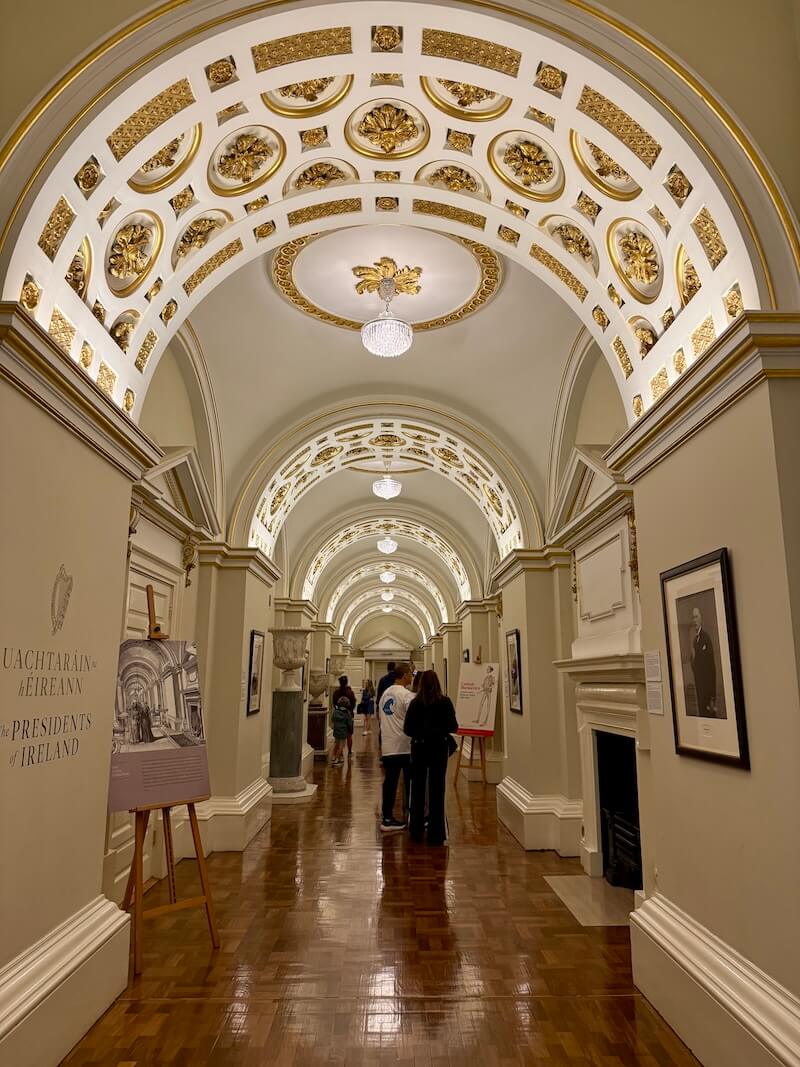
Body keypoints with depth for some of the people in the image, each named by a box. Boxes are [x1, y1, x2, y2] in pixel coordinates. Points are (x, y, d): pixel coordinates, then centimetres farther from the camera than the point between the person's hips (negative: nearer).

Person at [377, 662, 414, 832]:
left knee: (389, 782, 8)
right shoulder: (406, 695, -14)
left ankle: (387, 818, 11)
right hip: (406, 746, -6)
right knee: (411, 784, 5)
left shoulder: (385, 694, 11)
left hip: (388, 746, 7)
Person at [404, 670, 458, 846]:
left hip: (419, 748, 1)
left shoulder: (415, 703, -5)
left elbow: (407, 729, -5)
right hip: (439, 747, -1)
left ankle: (416, 831, 22)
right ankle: (435, 834, 7)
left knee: (417, 789, 13)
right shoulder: (445, 702, -8)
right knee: (437, 790, 6)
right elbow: (453, 726, -6)